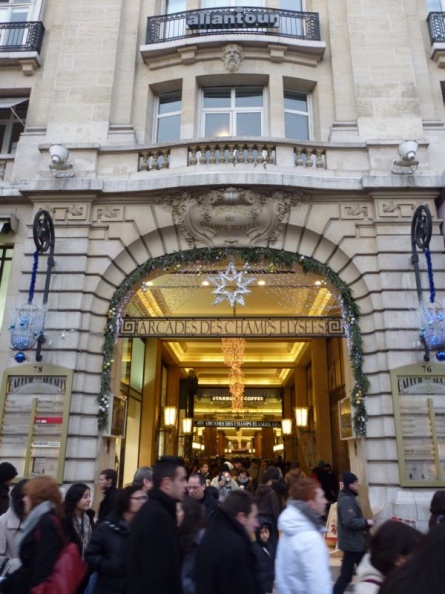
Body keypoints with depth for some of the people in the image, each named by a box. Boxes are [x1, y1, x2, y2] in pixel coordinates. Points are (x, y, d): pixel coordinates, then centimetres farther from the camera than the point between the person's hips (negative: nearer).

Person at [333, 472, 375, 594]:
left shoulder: (349, 498, 11)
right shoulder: (346, 500, -23)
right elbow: (350, 522, -32)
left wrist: (364, 524, 5)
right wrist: (366, 522, -18)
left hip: (356, 542, 11)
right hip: (351, 543, -11)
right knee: (346, 575, -1)